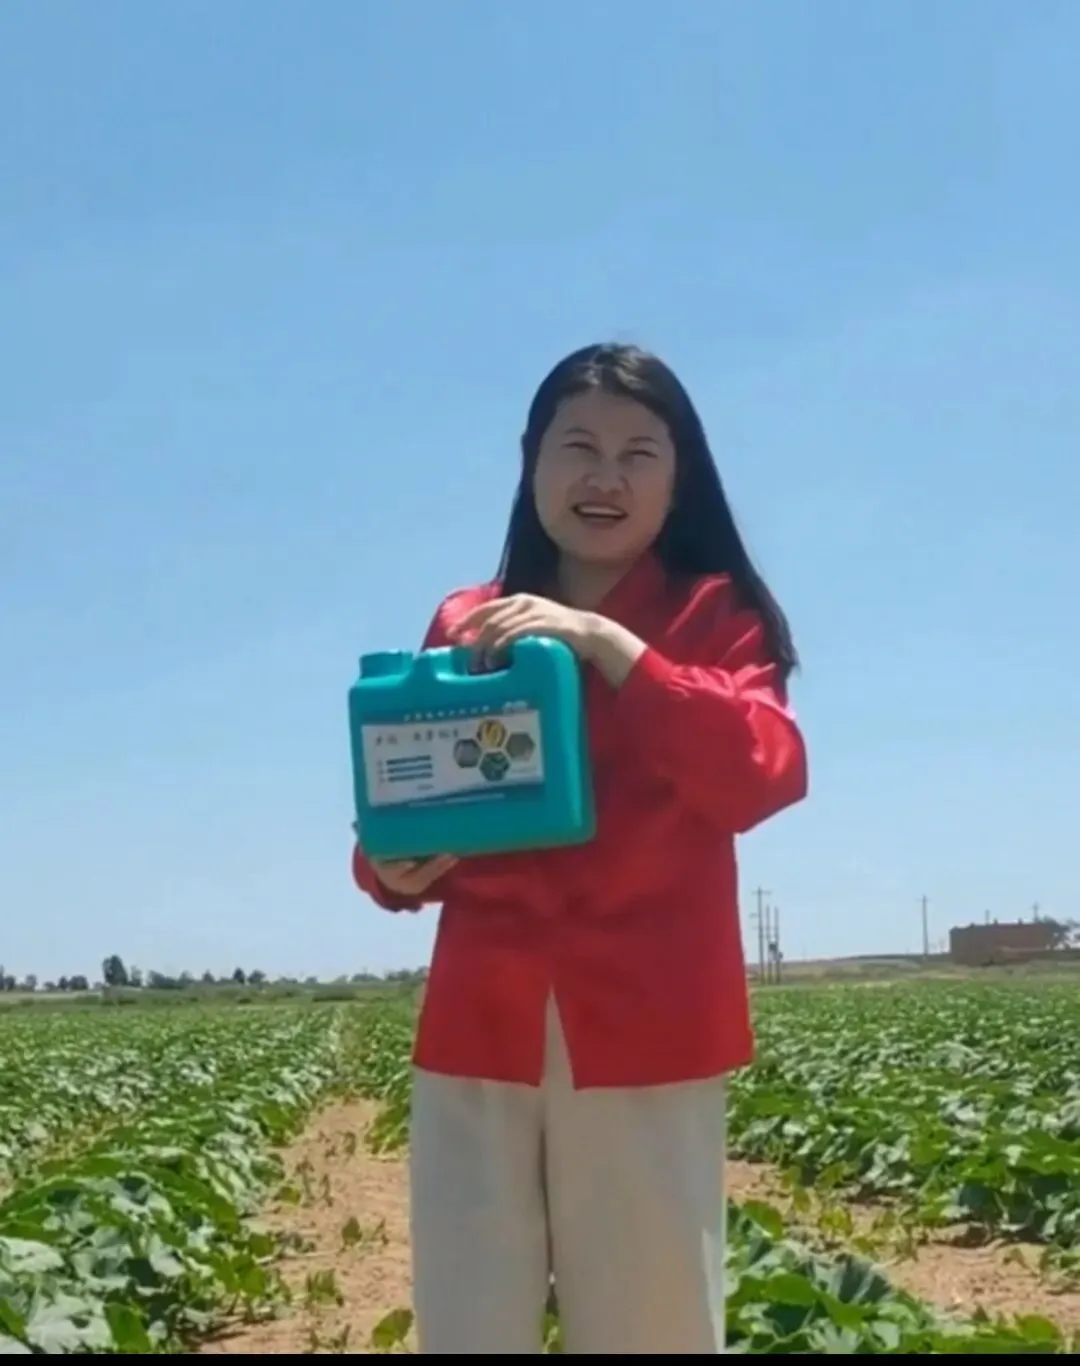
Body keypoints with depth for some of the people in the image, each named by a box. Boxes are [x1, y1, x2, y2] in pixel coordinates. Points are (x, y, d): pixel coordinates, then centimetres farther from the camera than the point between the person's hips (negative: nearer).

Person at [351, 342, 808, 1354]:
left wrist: (609, 644, -18)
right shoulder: (466, 623, 12)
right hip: (482, 1022, 3)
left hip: (645, 1024, -2)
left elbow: (760, 775, -12)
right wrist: (394, 868, -7)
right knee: (466, 1326, 3)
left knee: (654, 1325, 3)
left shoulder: (715, 616, 5)